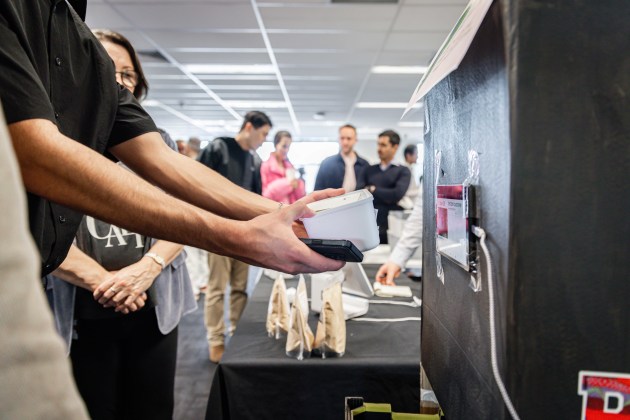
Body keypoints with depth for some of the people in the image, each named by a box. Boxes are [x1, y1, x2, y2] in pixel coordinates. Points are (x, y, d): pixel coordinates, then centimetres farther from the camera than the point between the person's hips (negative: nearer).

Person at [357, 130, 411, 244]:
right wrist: (386, 196, -9)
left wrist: (372, 190, 1)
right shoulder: (369, 170, 15)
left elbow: (397, 194, -11)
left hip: (389, 227, -2)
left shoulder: (403, 171, 5)